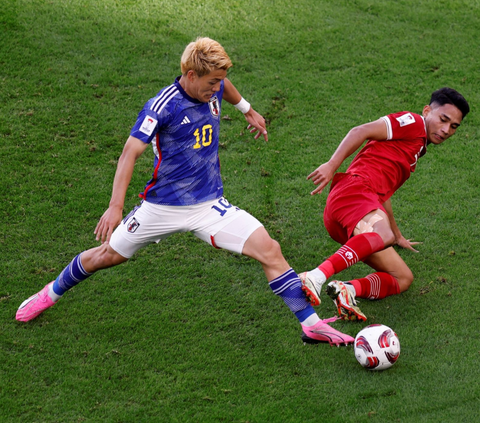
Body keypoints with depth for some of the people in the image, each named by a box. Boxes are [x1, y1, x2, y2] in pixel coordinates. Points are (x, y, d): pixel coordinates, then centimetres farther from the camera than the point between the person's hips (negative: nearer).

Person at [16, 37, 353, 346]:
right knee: (106, 256, 10)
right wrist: (116, 206, -33)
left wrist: (249, 111, 43)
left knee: (269, 249, -14)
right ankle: (50, 294, 39)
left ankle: (311, 323, -9)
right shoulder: (163, 106, -19)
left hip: (210, 205, 4)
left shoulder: (212, 91, 0)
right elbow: (131, 152, -25)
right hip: (163, 206, -4)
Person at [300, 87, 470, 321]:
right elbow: (361, 132, -8)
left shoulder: (417, 148, 34)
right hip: (354, 189, -9)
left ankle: (349, 289, -22)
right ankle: (316, 277, -52)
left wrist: (398, 237, 51)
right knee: (384, 234, -40)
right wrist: (332, 165, -20)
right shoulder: (412, 123, 6)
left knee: (403, 278, 3)